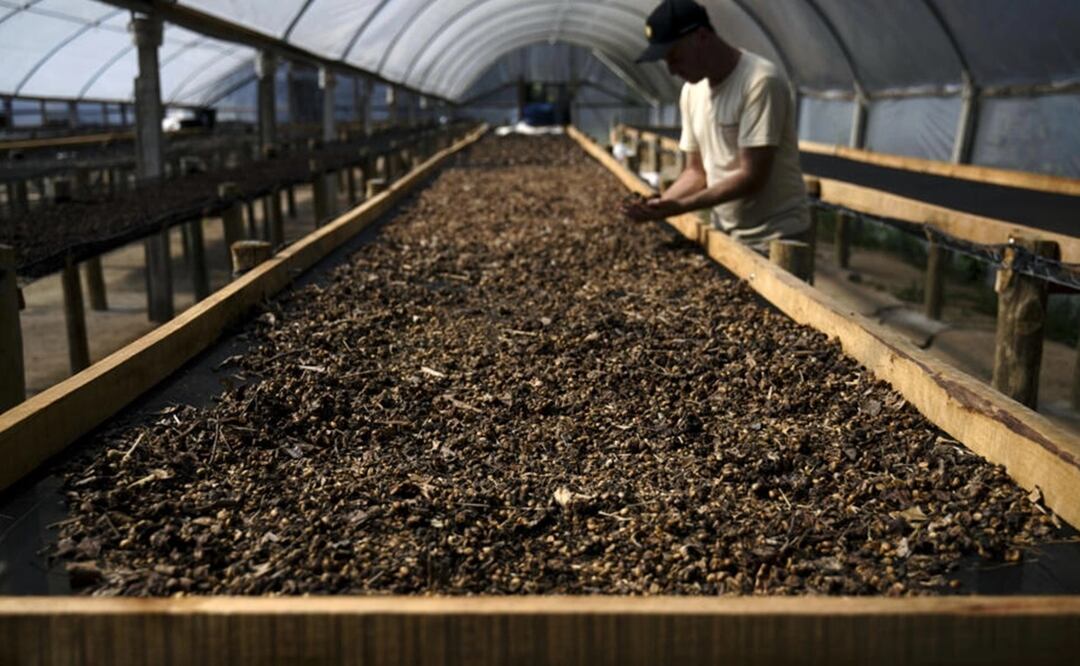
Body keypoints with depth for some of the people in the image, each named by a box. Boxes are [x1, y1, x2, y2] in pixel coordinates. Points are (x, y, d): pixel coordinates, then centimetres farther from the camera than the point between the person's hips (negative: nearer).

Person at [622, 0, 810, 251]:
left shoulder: (762, 81, -18)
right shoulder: (691, 91, 5)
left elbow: (752, 178, -22)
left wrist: (679, 207, -26)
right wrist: (660, 204, -9)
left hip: (775, 238, -6)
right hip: (723, 234, 6)